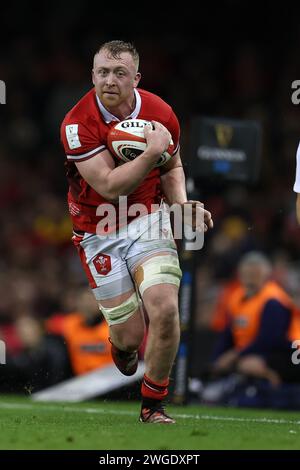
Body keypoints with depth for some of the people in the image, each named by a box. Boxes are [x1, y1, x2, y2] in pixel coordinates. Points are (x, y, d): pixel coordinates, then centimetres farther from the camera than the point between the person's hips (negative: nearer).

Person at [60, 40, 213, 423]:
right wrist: (153, 151, -29)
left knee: (165, 309, -19)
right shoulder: (78, 124, -19)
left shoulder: (160, 113, -6)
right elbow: (109, 186, -25)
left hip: (149, 219, 2)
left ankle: (153, 405, 3)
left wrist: (182, 204, -4)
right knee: (130, 335, -3)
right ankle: (119, 344, 40)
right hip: (99, 232, -2)